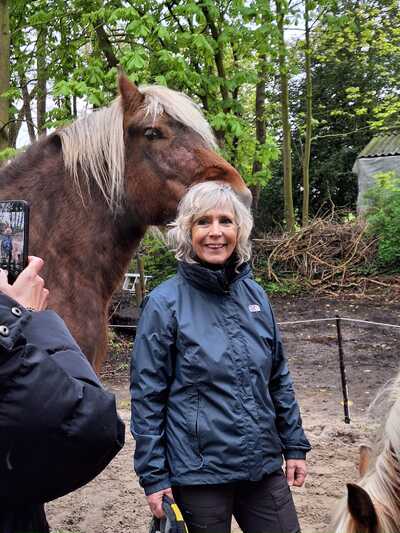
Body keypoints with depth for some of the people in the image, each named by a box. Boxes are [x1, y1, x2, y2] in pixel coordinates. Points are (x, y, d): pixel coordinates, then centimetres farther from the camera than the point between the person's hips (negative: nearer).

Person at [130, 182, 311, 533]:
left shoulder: (254, 294, 3)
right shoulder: (165, 303, -11)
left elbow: (278, 377, 11)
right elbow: (147, 396, -9)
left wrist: (295, 445, 9)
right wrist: (153, 477, -9)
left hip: (264, 466, 4)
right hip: (198, 474, -4)